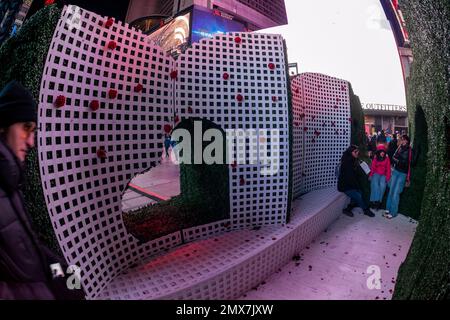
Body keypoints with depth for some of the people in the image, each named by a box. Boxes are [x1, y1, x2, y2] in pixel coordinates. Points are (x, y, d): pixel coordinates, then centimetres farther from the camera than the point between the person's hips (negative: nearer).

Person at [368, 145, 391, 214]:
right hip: (376, 174, 0)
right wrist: (370, 175, -9)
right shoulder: (375, 158, 6)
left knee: (382, 185, -29)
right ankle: (374, 202, -30)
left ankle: (378, 202, -24)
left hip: (383, 175, 0)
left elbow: (388, 169, 6)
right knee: (375, 184, -30)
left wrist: (387, 178, -4)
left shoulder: (387, 158, 6)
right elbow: (372, 168, 6)